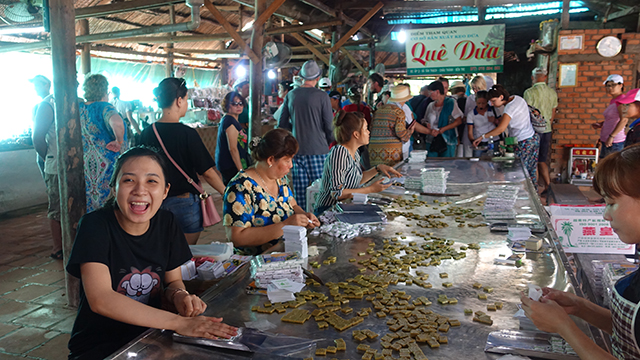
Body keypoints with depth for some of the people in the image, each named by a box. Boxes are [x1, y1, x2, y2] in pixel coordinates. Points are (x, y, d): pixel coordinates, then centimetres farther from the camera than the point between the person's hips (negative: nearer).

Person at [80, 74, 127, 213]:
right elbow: (117, 123, -37)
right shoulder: (105, 107, -14)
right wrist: (119, 141, -23)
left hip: (84, 164, 6)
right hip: (106, 164, -6)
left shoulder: (78, 108, 6)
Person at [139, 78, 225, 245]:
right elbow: (207, 172, -13)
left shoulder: (147, 133, 0)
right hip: (184, 203, -5)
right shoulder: (187, 133, -15)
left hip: (157, 202, 5)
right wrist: (227, 193, 0)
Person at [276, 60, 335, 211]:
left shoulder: (291, 95, 5)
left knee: (300, 190, 9)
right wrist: (329, 141, 12)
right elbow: (329, 125, -6)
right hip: (318, 149, -4)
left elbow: (282, 124, 9)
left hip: (297, 149, 4)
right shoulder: (322, 96, -7)